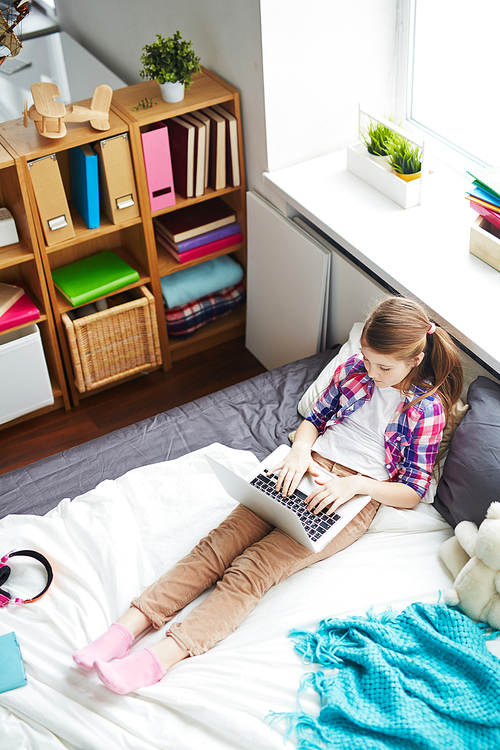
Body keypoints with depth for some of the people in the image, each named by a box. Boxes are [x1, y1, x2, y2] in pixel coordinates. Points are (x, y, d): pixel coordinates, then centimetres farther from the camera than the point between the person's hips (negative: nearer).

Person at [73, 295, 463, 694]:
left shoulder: (428, 408, -4)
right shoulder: (354, 369, 9)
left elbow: (412, 492, -3)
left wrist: (353, 484, -17)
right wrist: (300, 451, -4)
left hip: (357, 496, -5)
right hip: (309, 469, 5)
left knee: (254, 568, -25)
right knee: (221, 541, -17)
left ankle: (158, 660, -37)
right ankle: (128, 627, -26)